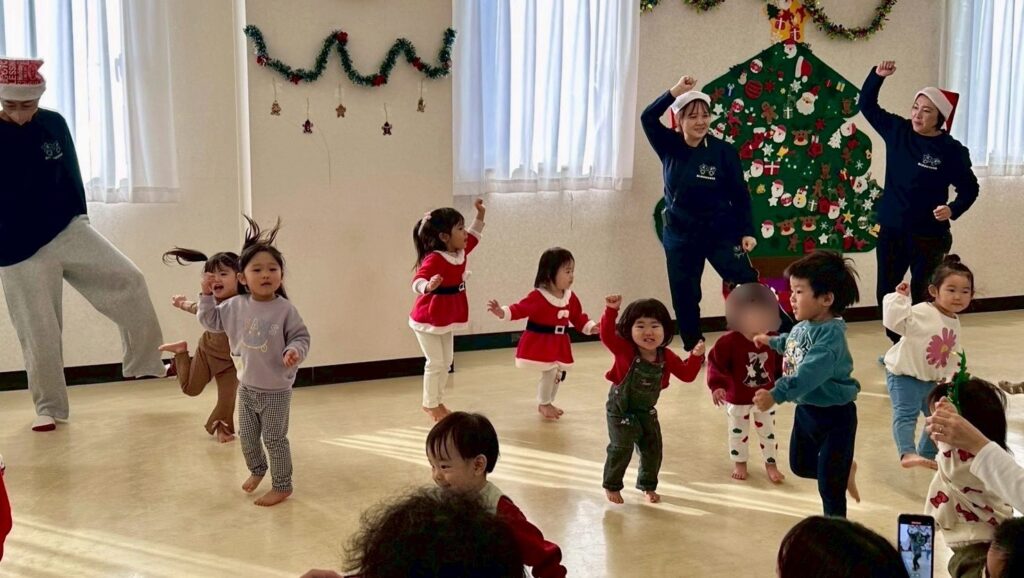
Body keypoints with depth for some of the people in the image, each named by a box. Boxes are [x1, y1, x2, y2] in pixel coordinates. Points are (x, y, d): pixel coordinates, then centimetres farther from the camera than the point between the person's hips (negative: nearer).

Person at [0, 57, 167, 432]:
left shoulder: (54, 124, -1)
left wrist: (80, 219, 15)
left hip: (67, 231, 3)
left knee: (129, 281, -9)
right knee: (38, 333, 3)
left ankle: (145, 362, 6)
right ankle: (49, 407, 20)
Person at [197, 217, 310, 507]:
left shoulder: (285, 309, -17)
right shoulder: (236, 306, -4)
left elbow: (301, 336, -11)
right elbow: (210, 320, 10)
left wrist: (295, 351, -31)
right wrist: (207, 294, -1)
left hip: (276, 390, -5)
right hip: (247, 386, 5)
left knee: (275, 439, 3)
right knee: (247, 435, 20)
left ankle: (282, 486, 19)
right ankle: (257, 469, 47)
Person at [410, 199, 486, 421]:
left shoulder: (460, 252, 1)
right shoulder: (433, 259, -26)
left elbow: (472, 237, 22)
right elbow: (417, 281, -39)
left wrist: (480, 215, 13)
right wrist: (428, 286, -60)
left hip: (447, 317, 9)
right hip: (428, 318, -9)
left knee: (446, 361, 15)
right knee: (436, 362, -3)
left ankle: (437, 402, 26)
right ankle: (430, 404, 11)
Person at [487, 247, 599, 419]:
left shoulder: (570, 297, 0)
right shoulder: (538, 296, -19)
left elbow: (578, 317, 9)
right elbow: (520, 309, -21)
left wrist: (591, 327, -3)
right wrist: (502, 312, -34)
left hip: (560, 343, 7)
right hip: (540, 343, -7)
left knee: (559, 373, 16)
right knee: (549, 372, -11)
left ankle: (547, 403, 36)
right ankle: (543, 404, 12)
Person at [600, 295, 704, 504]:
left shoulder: (666, 357, -9)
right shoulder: (625, 350, -23)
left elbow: (687, 374, -1)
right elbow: (607, 336, -36)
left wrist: (695, 356, -17)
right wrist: (611, 311, -48)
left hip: (647, 411, 5)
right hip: (621, 410, -5)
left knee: (653, 449, 10)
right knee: (621, 449, -5)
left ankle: (647, 486, 30)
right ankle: (612, 486, 16)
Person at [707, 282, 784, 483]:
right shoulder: (729, 342, -24)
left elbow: (779, 364, 3)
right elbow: (716, 363, -23)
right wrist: (716, 386, -33)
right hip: (737, 398, -2)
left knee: (768, 432, 15)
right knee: (738, 433, 16)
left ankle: (771, 463, 32)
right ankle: (739, 462, 36)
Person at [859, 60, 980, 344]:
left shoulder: (951, 150, -11)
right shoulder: (897, 131, 0)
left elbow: (969, 188, -3)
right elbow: (867, 105, 8)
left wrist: (953, 209, -22)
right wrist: (877, 76, -8)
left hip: (929, 236, -4)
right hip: (891, 231, 4)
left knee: (922, 298, 3)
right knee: (886, 293, 10)